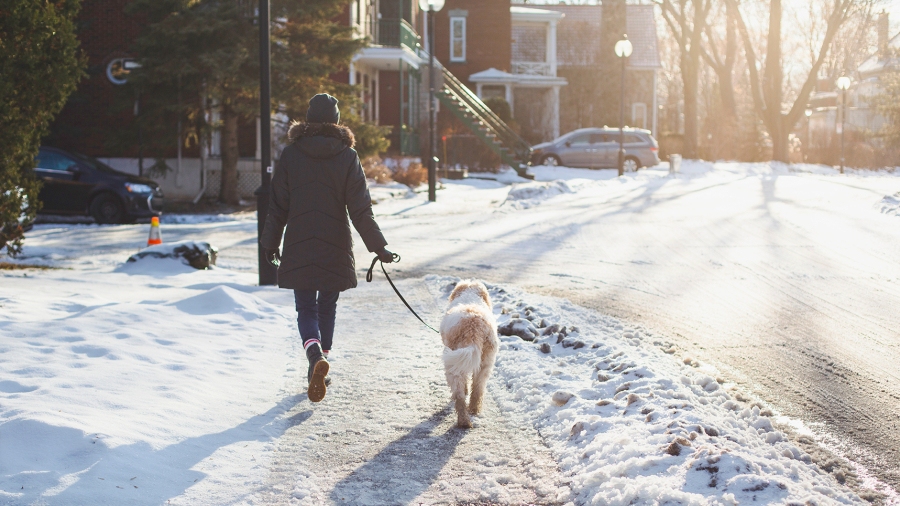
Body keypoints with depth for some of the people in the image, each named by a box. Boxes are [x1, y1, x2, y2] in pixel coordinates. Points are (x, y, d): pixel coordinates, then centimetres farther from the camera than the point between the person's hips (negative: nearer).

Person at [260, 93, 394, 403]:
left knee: (306, 310, 3)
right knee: (327, 308, 15)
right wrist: (378, 247, 0)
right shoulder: (347, 156, -4)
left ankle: (316, 357, -24)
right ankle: (319, 369, 20)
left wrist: (270, 244, 12)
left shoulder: (291, 154, -2)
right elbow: (360, 210, -6)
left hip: (298, 249, 0)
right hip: (335, 249, 0)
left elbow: (277, 206, 1)